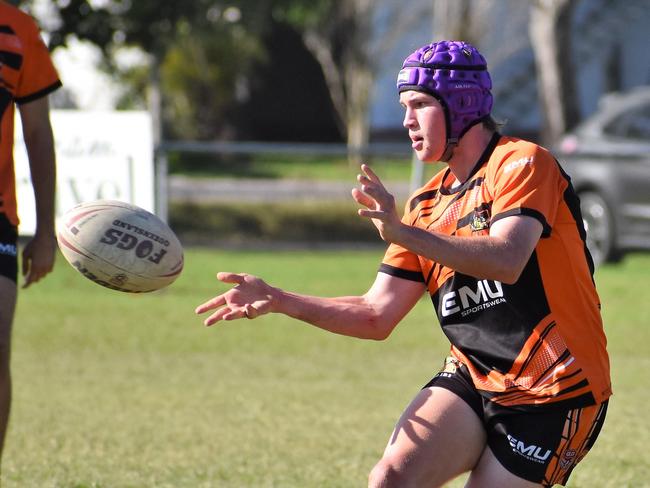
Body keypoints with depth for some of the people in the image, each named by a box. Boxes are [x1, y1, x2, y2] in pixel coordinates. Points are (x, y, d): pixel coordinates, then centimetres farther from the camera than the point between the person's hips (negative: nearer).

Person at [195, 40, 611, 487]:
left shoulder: (522, 163, -9)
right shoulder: (426, 204, 14)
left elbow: (506, 261, -27)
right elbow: (377, 316, 11)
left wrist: (402, 233, -35)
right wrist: (277, 300, 0)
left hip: (553, 390, -6)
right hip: (472, 379, 6)